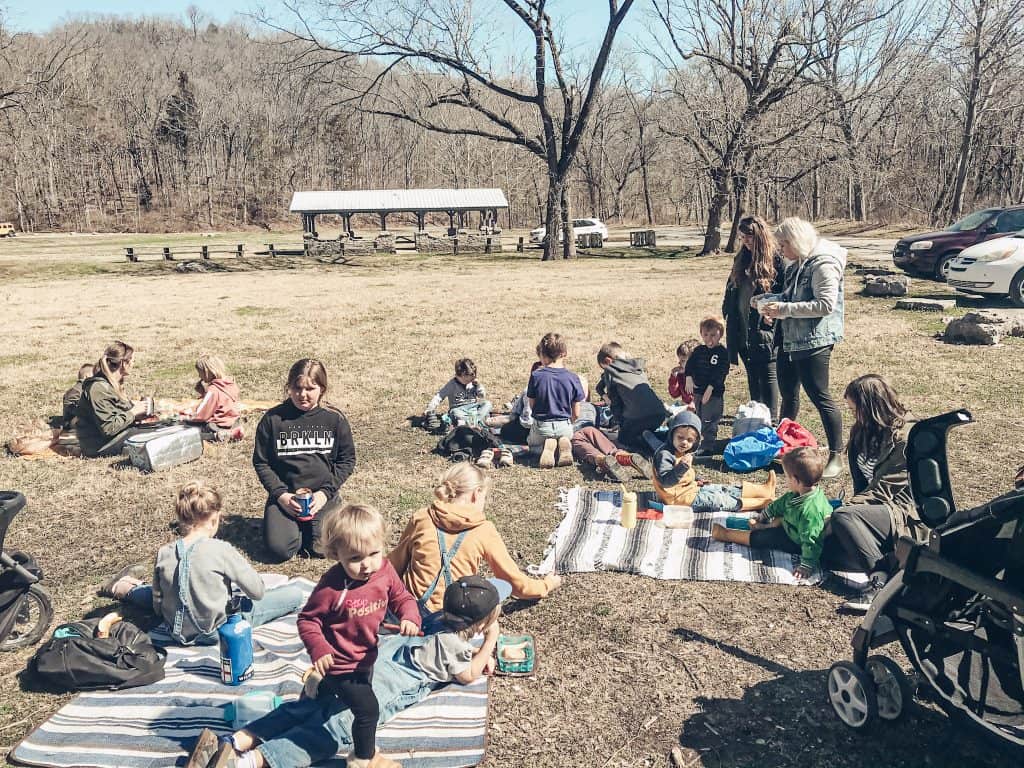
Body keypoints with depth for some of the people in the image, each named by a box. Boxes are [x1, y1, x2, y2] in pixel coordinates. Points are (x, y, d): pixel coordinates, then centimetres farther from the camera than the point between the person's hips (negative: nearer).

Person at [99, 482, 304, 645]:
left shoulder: (164, 553, -9)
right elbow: (258, 592, -14)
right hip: (218, 632, -6)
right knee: (294, 594, 2)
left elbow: (158, 606, 1)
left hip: (178, 633, 6)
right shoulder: (221, 550, -22)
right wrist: (241, 563, 5)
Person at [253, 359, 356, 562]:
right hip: (285, 495, 0)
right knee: (280, 549, -20)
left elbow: (347, 459, 4)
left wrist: (326, 491, -8)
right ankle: (293, 526, 14)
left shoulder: (334, 418, -1)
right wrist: (280, 494, -9)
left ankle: (309, 526, 14)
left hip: (323, 495, 0)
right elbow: (261, 462, 3)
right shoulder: (273, 419, -2)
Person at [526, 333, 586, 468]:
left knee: (532, 444, 32)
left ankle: (547, 446, -6)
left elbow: (532, 405, -2)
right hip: (565, 426, 1)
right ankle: (564, 443, -4)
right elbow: (576, 414, -3)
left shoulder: (536, 376, -12)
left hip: (541, 426, -1)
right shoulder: (572, 378, -8)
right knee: (564, 436, 36)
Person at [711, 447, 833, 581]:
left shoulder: (810, 509, -41)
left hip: (797, 543, -9)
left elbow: (811, 540, -38)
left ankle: (727, 535, 6)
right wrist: (763, 516, 19)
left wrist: (807, 565, -34)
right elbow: (780, 504, 7)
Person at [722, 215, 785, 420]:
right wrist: (728, 313, 10)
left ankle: (771, 421, 6)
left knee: (767, 375, -1)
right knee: (752, 376, 15)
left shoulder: (775, 260, -9)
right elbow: (731, 291, 17)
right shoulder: (742, 259, 12)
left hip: (764, 328, -7)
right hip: (743, 328, 7)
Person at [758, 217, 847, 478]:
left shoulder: (823, 264, -16)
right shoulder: (800, 264, 13)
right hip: (791, 340, 10)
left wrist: (785, 309, -23)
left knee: (820, 397, -5)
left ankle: (836, 456, 6)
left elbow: (825, 305, -25)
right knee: (788, 393, 20)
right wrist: (771, 300, 4)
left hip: (813, 342, -10)